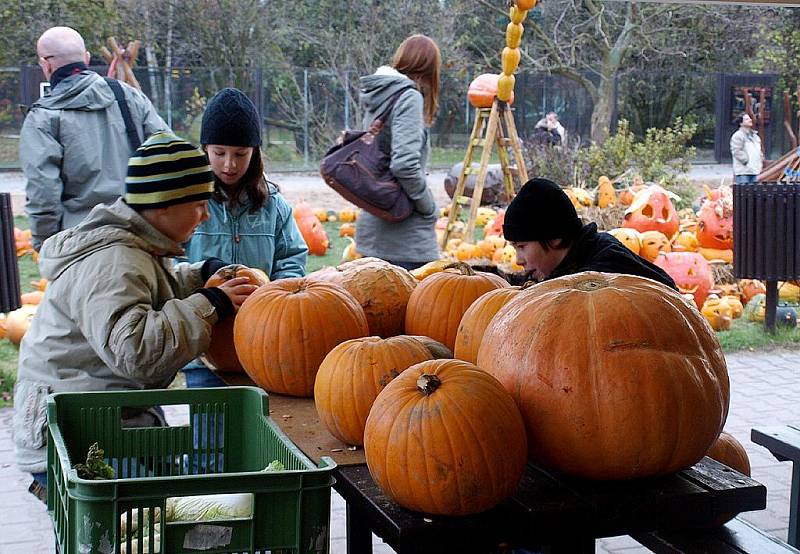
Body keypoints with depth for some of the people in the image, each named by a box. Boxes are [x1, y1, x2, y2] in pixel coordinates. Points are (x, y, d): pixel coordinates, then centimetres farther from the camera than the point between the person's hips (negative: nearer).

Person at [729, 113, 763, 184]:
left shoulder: (755, 135, 20)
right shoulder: (737, 136, -8)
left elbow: (759, 150, 28)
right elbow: (737, 152, -16)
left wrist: (761, 161, 14)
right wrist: (746, 161, -17)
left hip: (755, 170, 8)